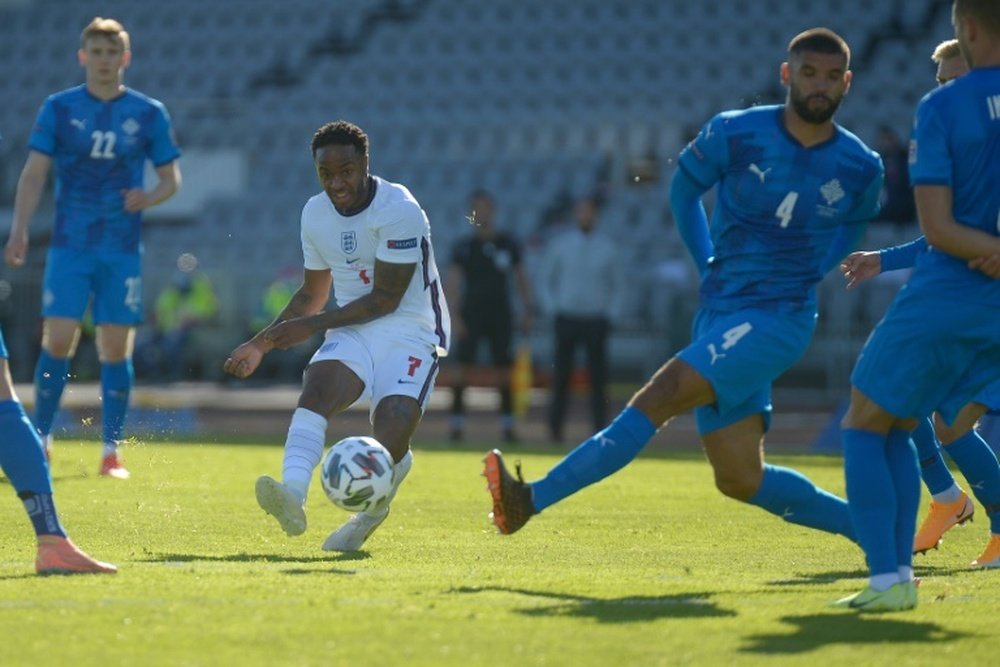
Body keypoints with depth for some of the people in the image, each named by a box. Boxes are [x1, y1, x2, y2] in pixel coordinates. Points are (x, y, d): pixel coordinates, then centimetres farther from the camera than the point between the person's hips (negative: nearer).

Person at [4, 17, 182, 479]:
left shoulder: (149, 113, 5)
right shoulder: (59, 108, 3)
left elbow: (171, 178, 10)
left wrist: (149, 197, -13)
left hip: (123, 250, 1)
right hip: (69, 246, -1)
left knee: (116, 348, 0)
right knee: (58, 340, -8)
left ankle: (112, 450, 8)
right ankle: (40, 440, 5)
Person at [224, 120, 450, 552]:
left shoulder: (399, 211, -16)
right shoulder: (315, 214, 6)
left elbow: (385, 300, -16)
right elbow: (312, 295, 20)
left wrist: (310, 325, -15)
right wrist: (262, 343, 16)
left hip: (410, 333, -5)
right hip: (352, 331, 5)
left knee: (390, 442, -24)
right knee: (318, 386, -29)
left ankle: (372, 509, 8)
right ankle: (292, 494, -49)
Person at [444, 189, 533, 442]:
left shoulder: (508, 244, 6)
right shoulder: (464, 246, 0)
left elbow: (521, 279, 13)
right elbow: (452, 282, -5)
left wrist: (527, 311, 6)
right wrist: (455, 315, -17)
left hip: (501, 315, 2)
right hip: (471, 314, -2)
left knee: (503, 369, 1)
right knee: (464, 366, -8)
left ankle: (507, 424, 8)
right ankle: (457, 422, -4)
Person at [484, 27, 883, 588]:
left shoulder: (861, 169, -2)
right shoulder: (735, 134, -2)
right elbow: (684, 187, 17)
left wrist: (807, 272, 8)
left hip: (778, 320, -4)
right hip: (719, 313, 4)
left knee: (661, 397, -22)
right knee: (742, 480, 0)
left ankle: (533, 499, -24)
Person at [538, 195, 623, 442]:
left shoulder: (608, 248, 6)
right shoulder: (560, 244, 5)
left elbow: (618, 285, 13)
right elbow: (544, 279, 12)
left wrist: (611, 314, 3)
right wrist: (552, 308, 1)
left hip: (596, 322, 0)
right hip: (567, 319, 0)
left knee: (598, 378, -3)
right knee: (561, 376, -1)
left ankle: (601, 430, 0)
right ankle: (555, 428, 4)